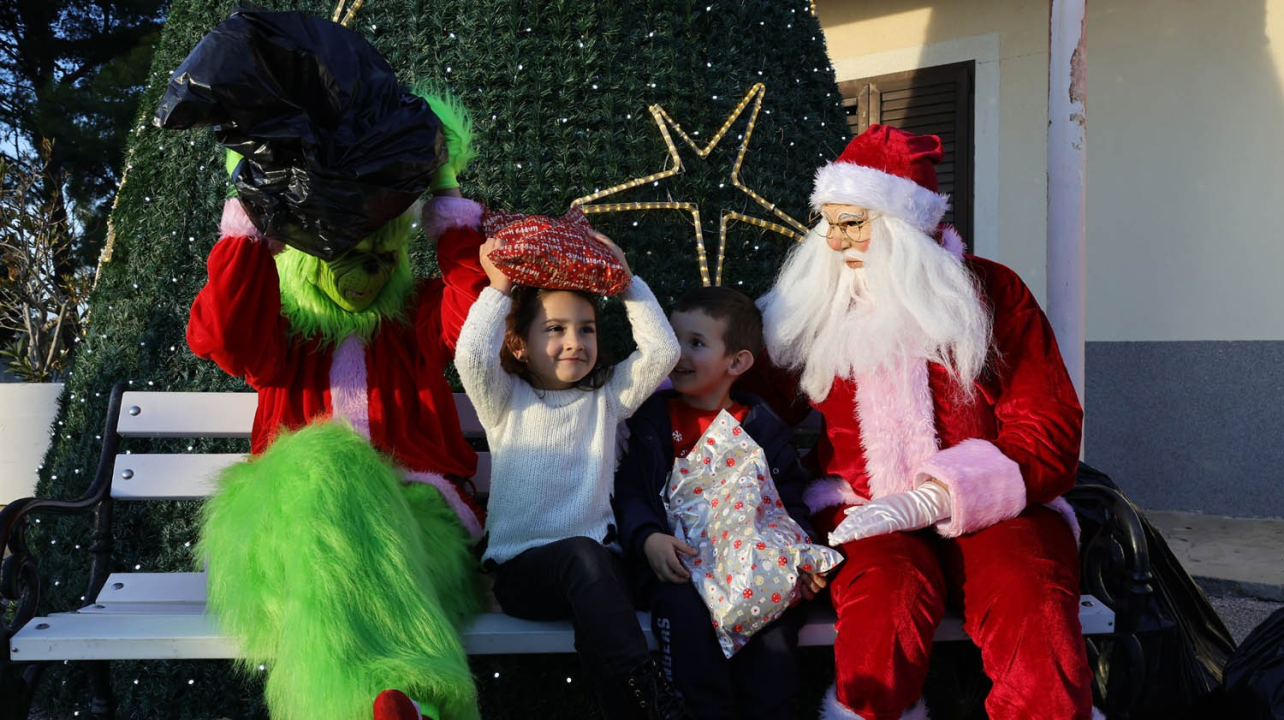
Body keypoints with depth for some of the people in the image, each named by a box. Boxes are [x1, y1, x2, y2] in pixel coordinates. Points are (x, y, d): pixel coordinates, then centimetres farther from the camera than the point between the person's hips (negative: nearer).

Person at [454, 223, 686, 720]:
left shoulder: (606, 397, 18)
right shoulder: (508, 402, 11)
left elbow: (661, 351, 6)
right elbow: (471, 355, -10)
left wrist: (628, 283, 9)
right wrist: (499, 290, -1)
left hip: (595, 561, 2)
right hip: (522, 566, -2)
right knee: (583, 554, -37)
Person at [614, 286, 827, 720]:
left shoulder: (763, 427, 13)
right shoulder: (652, 418, 11)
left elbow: (789, 503, 12)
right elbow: (629, 492, 4)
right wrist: (648, 538, -16)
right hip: (677, 561, 0)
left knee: (774, 619, -27)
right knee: (686, 611, -32)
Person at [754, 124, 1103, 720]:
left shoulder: (992, 291, 5)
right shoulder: (813, 304, 13)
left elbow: (1049, 429, -1)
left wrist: (935, 499, -13)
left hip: (992, 512, 0)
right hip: (862, 510, 1)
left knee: (1033, 616, -32)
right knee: (886, 600, -33)